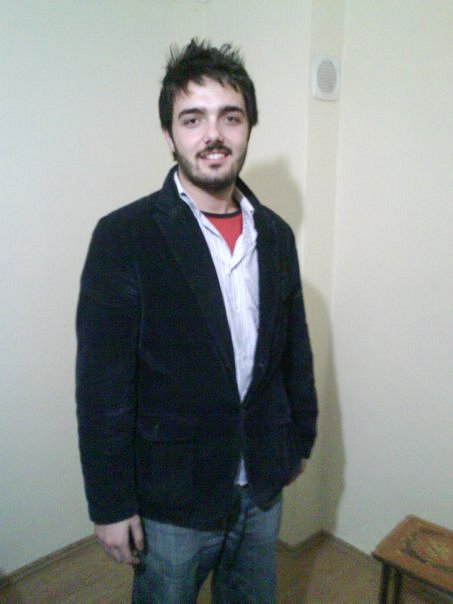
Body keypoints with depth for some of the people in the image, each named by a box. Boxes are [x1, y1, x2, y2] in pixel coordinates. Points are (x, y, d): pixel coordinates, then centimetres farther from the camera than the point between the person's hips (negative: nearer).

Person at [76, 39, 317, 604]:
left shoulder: (276, 234, -1)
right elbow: (101, 384, -16)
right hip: (172, 497, -4)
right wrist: (110, 505, -12)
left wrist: (301, 437, 14)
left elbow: (295, 350, 7)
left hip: (262, 486, 5)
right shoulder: (123, 237, -17)